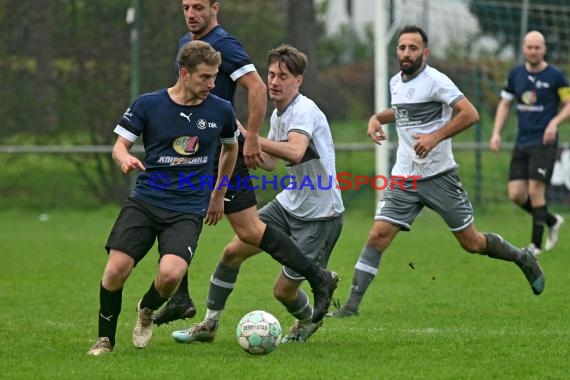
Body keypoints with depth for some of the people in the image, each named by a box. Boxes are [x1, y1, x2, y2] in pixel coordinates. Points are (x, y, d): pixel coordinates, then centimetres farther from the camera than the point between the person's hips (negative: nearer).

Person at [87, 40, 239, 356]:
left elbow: (231, 148, 22)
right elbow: (120, 144, 2)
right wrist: (125, 158, -23)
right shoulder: (148, 104, -3)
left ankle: (147, 310, 12)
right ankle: (105, 339, 9)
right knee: (116, 270, -16)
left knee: (171, 273, -25)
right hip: (144, 201, 0)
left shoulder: (221, 111, 2)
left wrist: (218, 195, 27)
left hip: (188, 211, 0)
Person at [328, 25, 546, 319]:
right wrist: (378, 118, 13)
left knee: (472, 243, 3)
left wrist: (436, 137, -26)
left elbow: (470, 114, -20)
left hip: (439, 176, -5)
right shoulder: (395, 82, 9)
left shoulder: (435, 80, -12)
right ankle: (352, 304, -8)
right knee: (378, 234, -9)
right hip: (404, 178, 5)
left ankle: (523, 259, 29)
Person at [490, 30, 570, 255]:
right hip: (522, 142, 5)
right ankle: (552, 221, 23)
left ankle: (536, 244, -2)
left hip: (544, 142, -5)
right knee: (516, 194, -1)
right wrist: (496, 133, 5)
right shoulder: (516, 74, 8)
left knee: (535, 190, -13)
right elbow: (505, 104, 16)